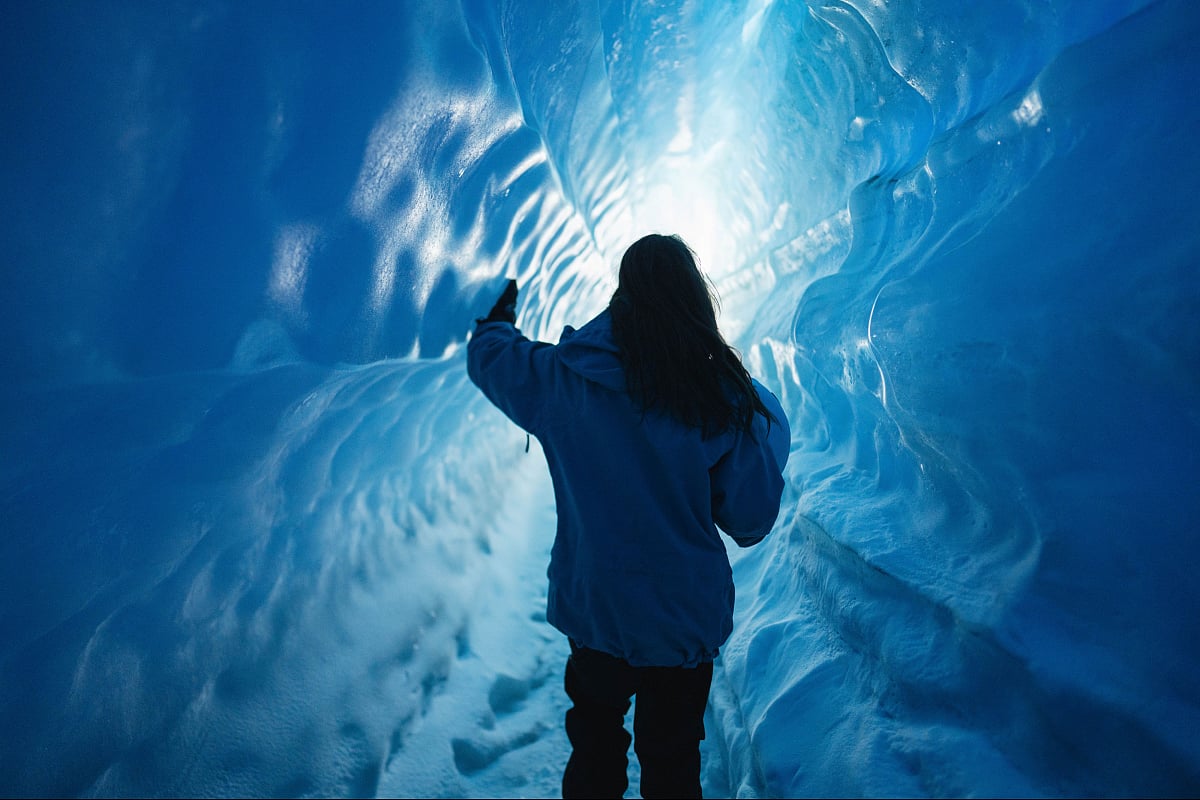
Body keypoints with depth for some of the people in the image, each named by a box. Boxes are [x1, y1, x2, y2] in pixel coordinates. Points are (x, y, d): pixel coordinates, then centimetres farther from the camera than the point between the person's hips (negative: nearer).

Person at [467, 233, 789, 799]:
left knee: (593, 751, 24)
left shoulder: (561, 378, -12)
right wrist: (761, 422, 3)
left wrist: (499, 317, 31)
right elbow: (750, 519, -12)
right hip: (685, 619, -1)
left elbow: (487, 355, 8)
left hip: (591, 609, 2)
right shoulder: (726, 397, -19)